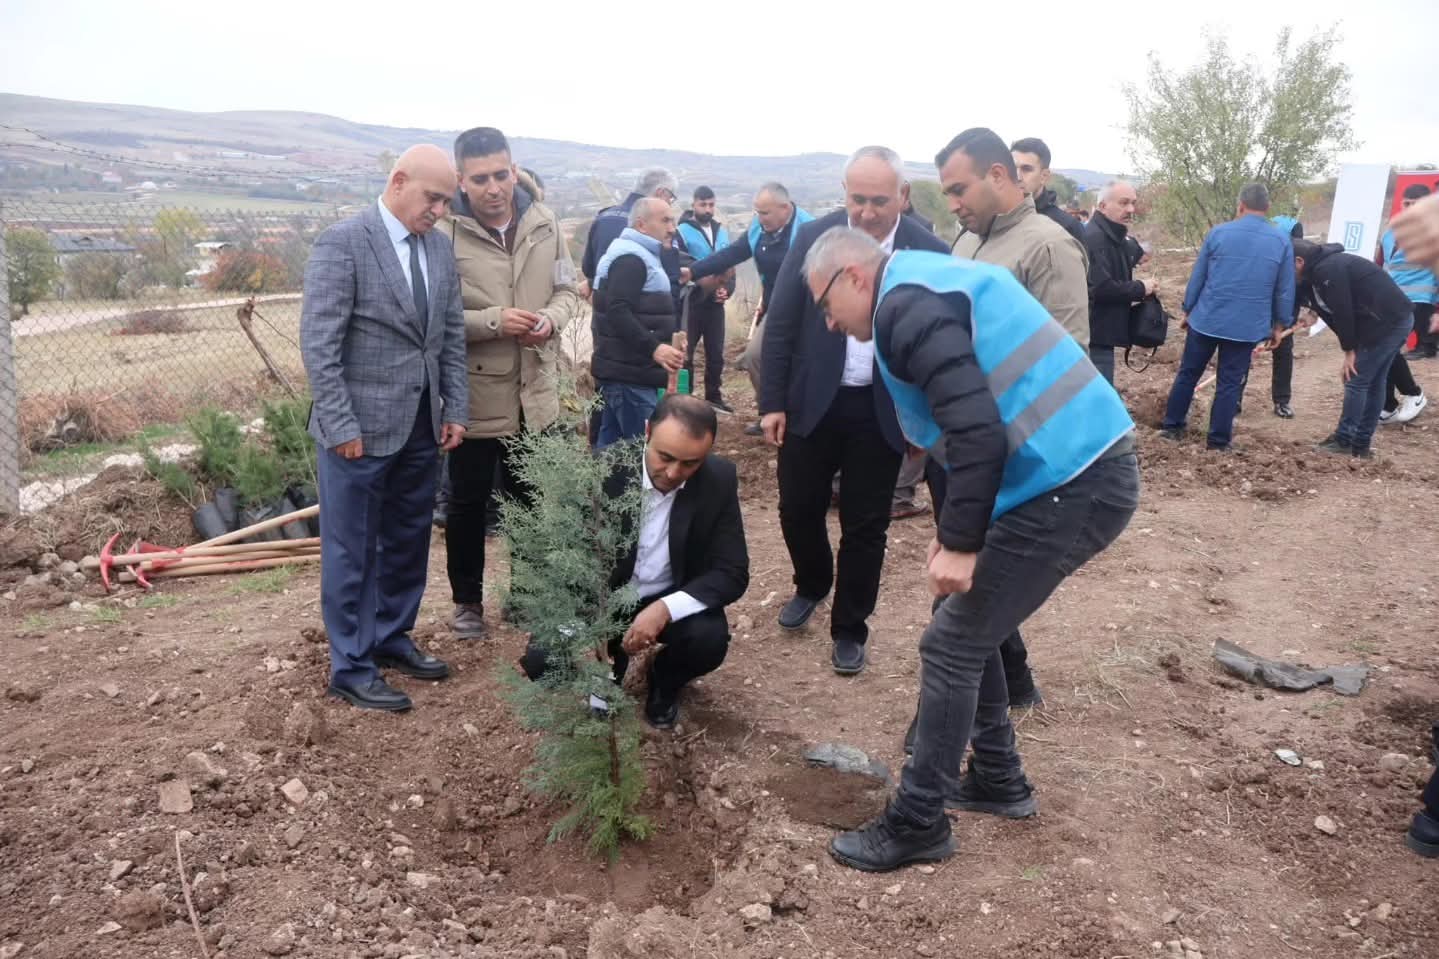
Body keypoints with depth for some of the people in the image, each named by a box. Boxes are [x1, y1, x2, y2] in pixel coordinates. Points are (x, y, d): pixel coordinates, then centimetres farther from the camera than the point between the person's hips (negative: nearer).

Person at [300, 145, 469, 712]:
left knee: (408, 541, 16)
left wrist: (456, 409, 6)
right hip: (362, 427, -7)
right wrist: (341, 426, -17)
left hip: (421, 426, 7)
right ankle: (351, 669, 17)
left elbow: (453, 335, 12)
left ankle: (392, 639, 34)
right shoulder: (342, 243, -12)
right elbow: (318, 344, -15)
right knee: (352, 550, 5)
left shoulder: (439, 247, 8)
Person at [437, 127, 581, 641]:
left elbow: (567, 290, 8)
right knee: (468, 502, 12)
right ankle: (467, 601, 31)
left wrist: (551, 319, -13)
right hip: (474, 396, -4)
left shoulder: (544, 223, -1)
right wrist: (493, 321, -24)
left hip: (535, 392, 4)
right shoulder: (444, 233, -15)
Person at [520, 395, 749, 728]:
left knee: (708, 640, -31)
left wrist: (665, 609, -34)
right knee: (540, 661, -22)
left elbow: (732, 574, -17)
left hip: (671, 600, 0)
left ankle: (665, 681, 7)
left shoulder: (719, 479, -18)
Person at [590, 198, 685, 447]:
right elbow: (618, 313, -25)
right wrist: (653, 347, -31)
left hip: (621, 371, 11)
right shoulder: (631, 259, -14)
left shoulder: (634, 255, 21)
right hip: (630, 374, -11)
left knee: (611, 444, 14)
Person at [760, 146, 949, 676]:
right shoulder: (813, 237, -6)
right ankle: (811, 587, 43)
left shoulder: (930, 253, -9)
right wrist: (772, 401, -4)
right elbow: (780, 323, -1)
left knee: (865, 525, 7)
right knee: (798, 509, 13)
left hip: (882, 411, -1)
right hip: (811, 401, 2)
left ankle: (849, 630, 26)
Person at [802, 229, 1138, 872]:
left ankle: (917, 824, 13)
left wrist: (959, 542, -17)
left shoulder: (905, 306, -12)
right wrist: (957, 528, 21)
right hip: (1086, 470, 10)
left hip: (1068, 486, -10)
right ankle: (996, 780, 34)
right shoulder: (931, 282, 19)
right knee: (971, 628, 20)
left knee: (951, 646, 0)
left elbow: (976, 430, -23)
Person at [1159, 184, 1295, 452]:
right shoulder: (1282, 241, 1)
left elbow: (1197, 277, 2)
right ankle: (1219, 439, 12)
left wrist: (1188, 310, 14)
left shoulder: (1218, 233, -2)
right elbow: (1285, 290, 4)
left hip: (1206, 320, 0)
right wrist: (1280, 325, 15)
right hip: (1247, 326, 0)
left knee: (1188, 373, 14)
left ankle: (1172, 426, 21)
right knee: (1230, 383, 7)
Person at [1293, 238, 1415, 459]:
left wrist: (1349, 351, -8)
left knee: (1356, 381, -2)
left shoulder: (1326, 270, -16)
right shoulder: (1321, 269, 15)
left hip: (1386, 323, -10)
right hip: (1398, 319, 10)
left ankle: (1343, 441, 6)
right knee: (1374, 383, 13)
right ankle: (1360, 444, 19)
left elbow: (1342, 313, -16)